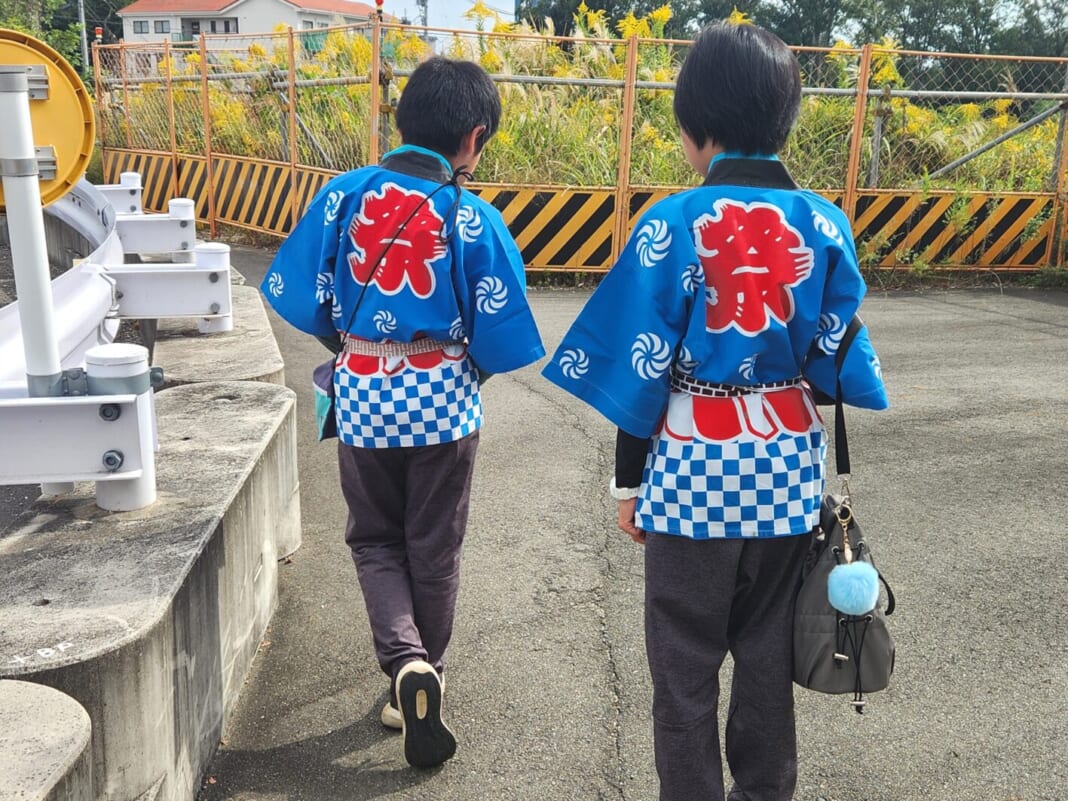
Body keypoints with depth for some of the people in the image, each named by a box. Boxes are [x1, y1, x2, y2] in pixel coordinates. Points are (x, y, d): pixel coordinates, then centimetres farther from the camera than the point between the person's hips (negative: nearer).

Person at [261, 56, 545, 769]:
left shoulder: (343, 194, -5)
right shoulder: (474, 220, -11)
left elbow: (302, 298, -1)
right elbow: (498, 339, -9)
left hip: (362, 395, 2)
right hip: (442, 400, -1)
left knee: (375, 540, 19)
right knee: (434, 550, 16)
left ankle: (406, 663, -2)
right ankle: (422, 675, 31)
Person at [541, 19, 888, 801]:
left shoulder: (672, 224, -14)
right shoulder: (826, 224, -3)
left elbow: (644, 366, -11)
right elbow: (837, 358, 2)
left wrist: (629, 480, 0)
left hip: (695, 468, -4)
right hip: (787, 466, 4)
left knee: (686, 663, 13)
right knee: (768, 649, 19)